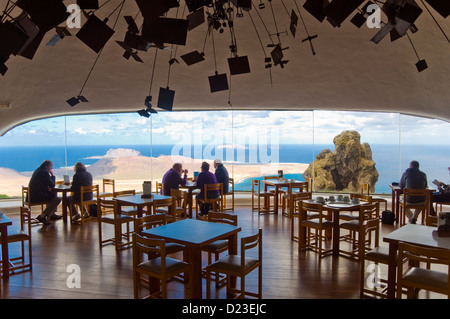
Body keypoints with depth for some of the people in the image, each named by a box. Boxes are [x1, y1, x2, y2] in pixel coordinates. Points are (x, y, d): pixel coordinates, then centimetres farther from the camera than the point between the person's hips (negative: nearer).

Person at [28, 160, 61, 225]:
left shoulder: (38, 170, 17)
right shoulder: (44, 172, -15)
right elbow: (52, 185, -13)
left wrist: (48, 188, 7)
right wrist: (52, 175, 0)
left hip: (32, 194, 11)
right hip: (36, 196, -11)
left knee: (54, 193, 26)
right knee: (57, 199, -14)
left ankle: (51, 214, 27)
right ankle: (42, 216, -14)